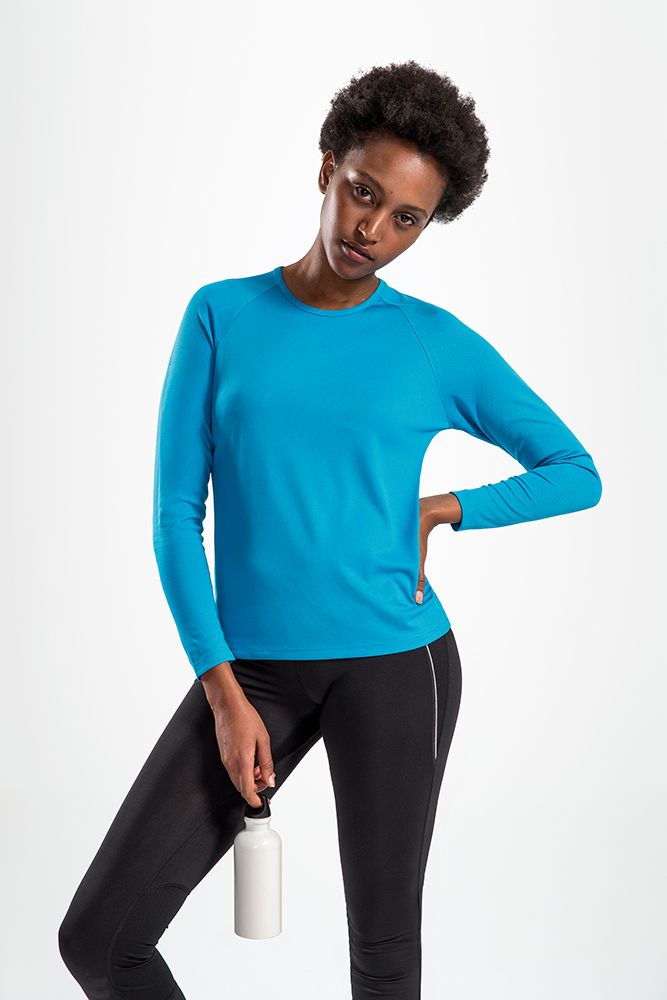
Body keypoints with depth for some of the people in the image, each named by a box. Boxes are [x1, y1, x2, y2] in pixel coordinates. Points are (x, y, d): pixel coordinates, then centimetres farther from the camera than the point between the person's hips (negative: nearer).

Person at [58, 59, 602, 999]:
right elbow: (176, 514, -1)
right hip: (252, 670, 2)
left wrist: (438, 513, -4)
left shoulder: (441, 345, 1)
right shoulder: (221, 315, 2)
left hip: (396, 663, -1)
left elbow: (577, 474, 9)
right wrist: (223, 694, -8)